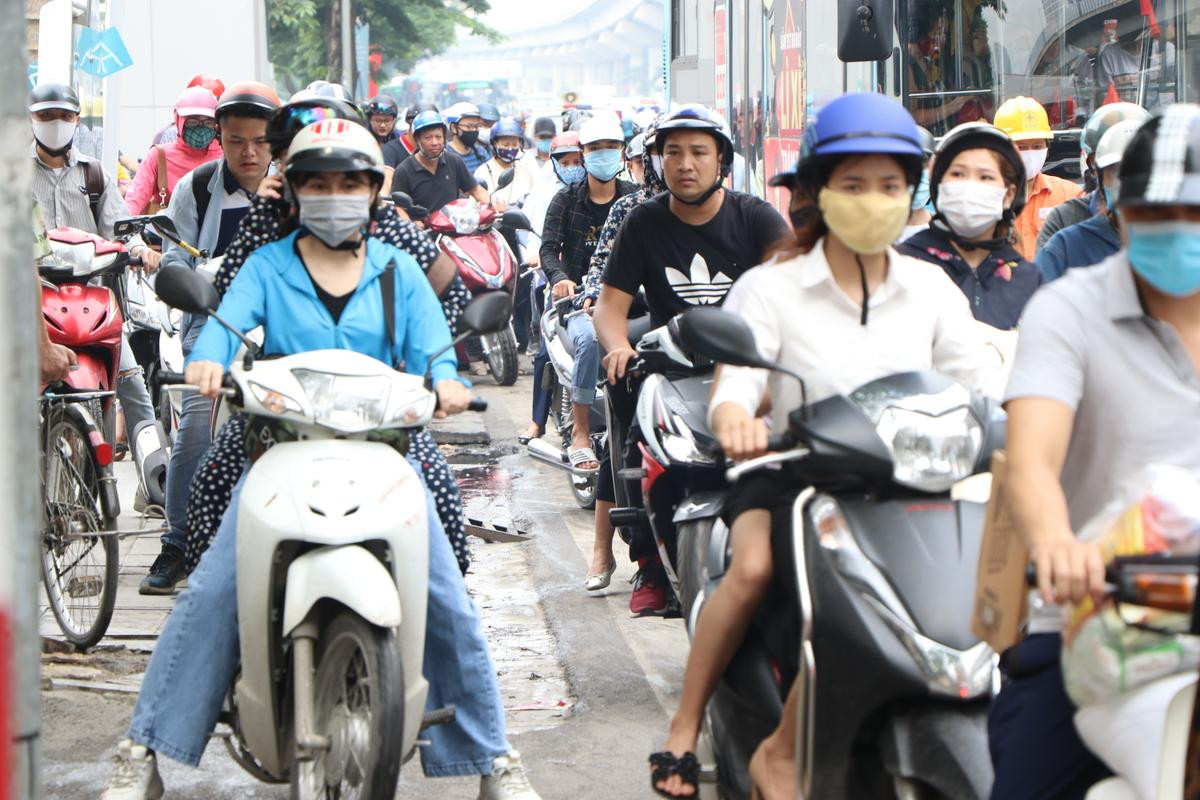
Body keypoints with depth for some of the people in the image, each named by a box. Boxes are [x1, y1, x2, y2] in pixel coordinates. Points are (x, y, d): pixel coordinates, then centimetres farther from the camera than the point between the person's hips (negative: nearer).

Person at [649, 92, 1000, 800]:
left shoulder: (932, 290, 8)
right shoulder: (771, 288, 0)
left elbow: (982, 379, -1)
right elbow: (737, 377, -13)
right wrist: (735, 416, -38)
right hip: (790, 473, -2)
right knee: (756, 568, -31)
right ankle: (686, 727, -15)